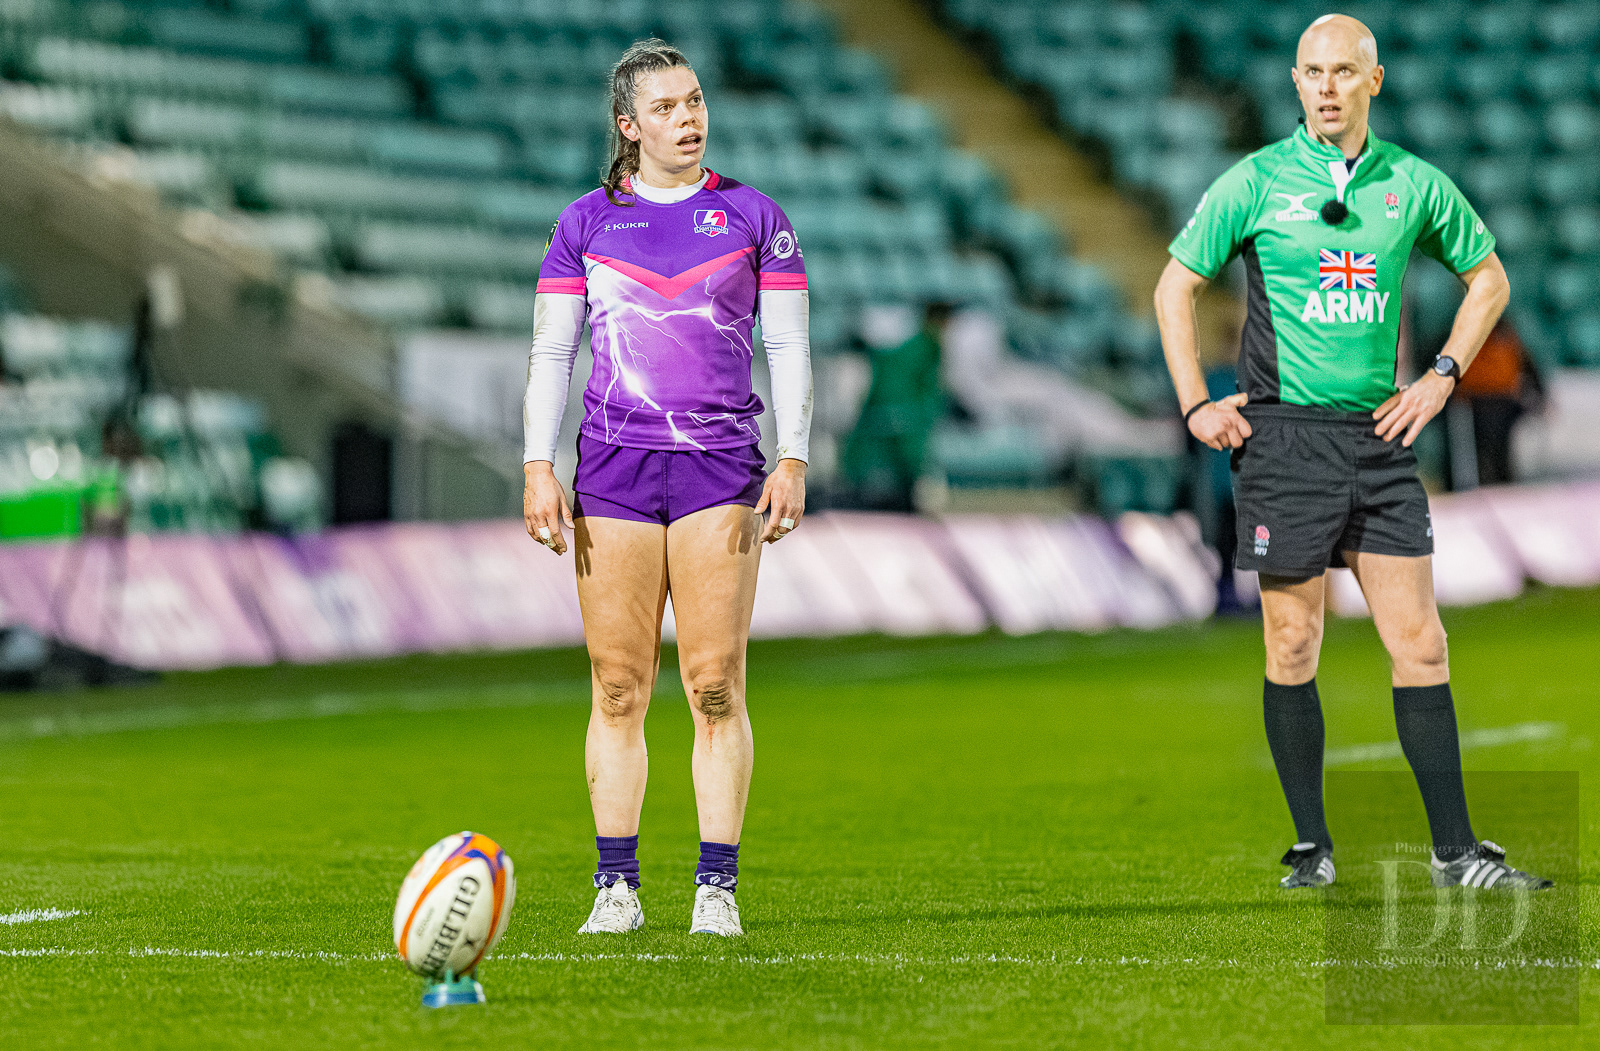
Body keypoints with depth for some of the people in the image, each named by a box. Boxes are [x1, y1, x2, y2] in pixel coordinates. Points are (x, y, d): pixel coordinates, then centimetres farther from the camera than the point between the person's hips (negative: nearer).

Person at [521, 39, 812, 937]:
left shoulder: (753, 217, 8)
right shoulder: (586, 223, 9)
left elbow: (790, 348, 7)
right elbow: (551, 351, 8)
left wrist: (794, 461, -5)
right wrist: (539, 469, -2)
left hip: (721, 471, -1)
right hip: (613, 468, 1)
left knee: (718, 687, -5)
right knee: (618, 689, 0)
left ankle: (718, 890, -1)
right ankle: (617, 888, 4)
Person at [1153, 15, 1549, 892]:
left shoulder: (1413, 185, 6)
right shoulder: (1256, 183, -1)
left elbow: (1488, 277, 20)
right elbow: (1175, 285, 6)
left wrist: (1442, 375, 9)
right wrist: (1196, 403, 0)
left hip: (1380, 434, 2)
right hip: (1282, 432, -2)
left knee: (1419, 643, -1)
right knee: (1293, 646, 0)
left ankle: (1455, 851, 2)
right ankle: (1311, 846, 10)